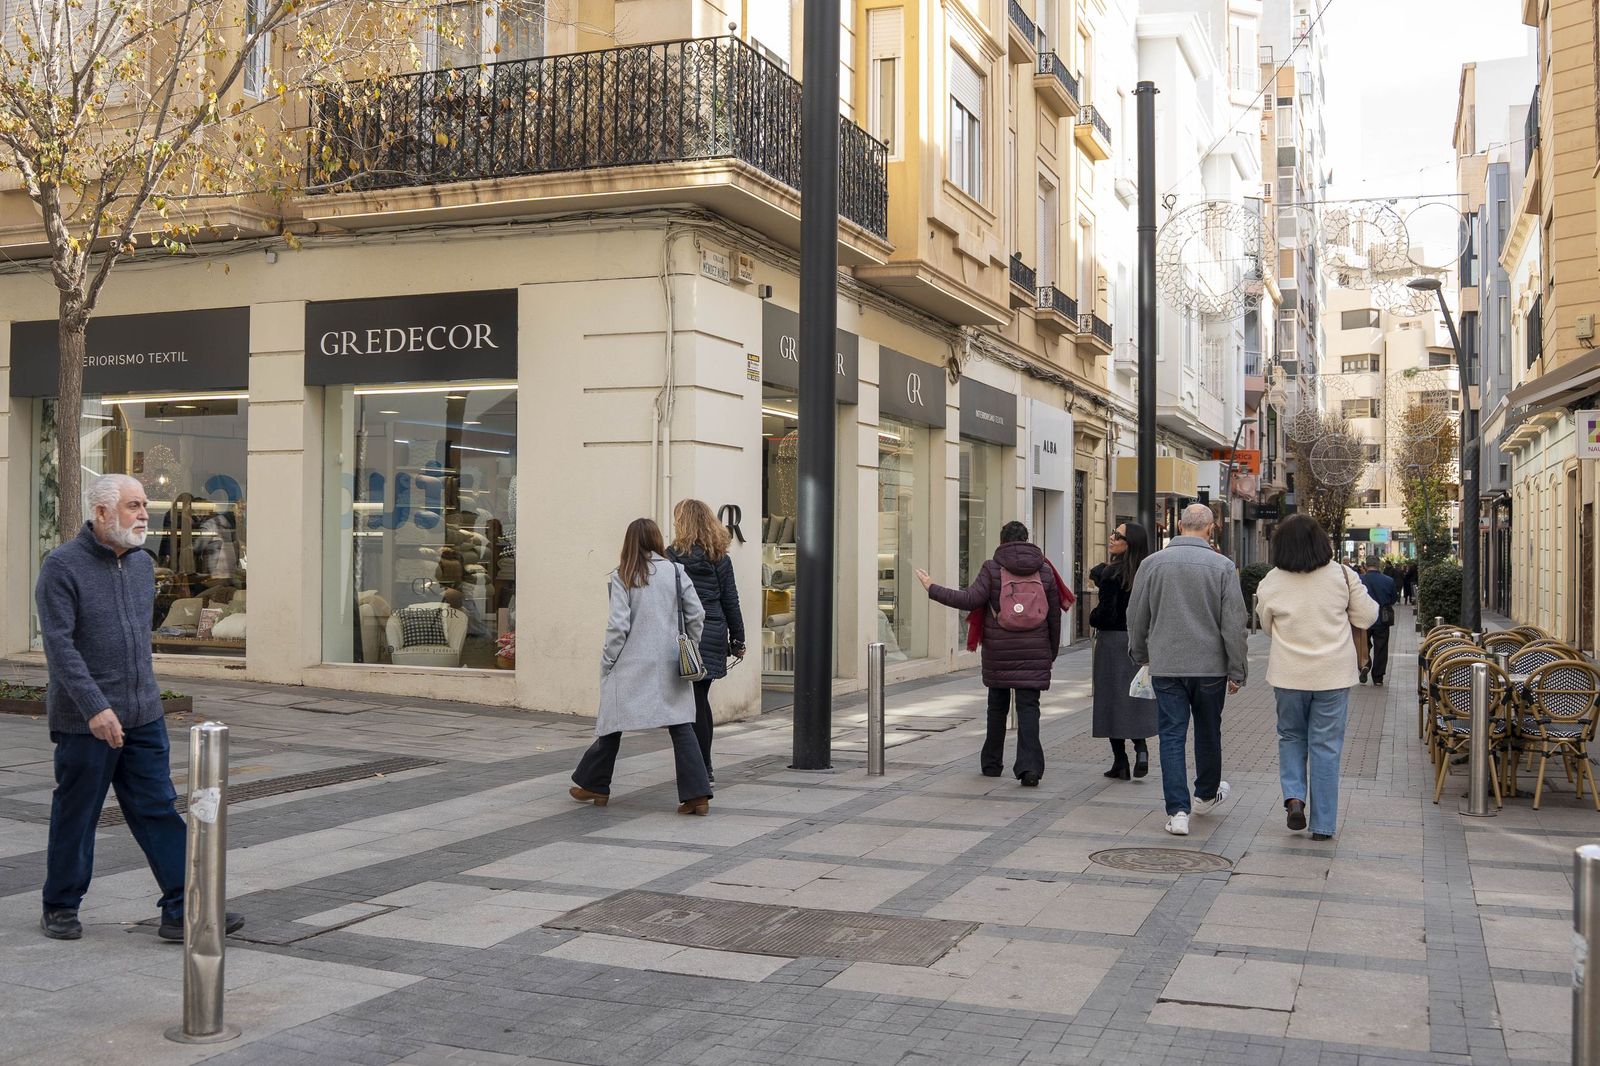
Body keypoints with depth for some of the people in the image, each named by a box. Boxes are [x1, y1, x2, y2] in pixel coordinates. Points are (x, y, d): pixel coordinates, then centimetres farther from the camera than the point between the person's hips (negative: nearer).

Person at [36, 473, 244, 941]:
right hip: (86, 721, -6)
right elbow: (59, 644, -18)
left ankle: (181, 912, 5)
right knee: (75, 816, 8)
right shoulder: (63, 566, -11)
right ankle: (60, 908, 25)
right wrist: (95, 707, -26)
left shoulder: (142, 563, 10)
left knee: (159, 811, 4)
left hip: (144, 715, 6)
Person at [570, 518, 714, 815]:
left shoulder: (622, 576, -5)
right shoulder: (675, 571, 2)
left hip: (631, 666, -2)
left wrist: (607, 662, 0)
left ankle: (593, 785, 26)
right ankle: (697, 795, -8)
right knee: (681, 726, 0)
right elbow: (696, 615, 2)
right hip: (669, 665, 2)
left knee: (612, 724, 12)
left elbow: (618, 625, -9)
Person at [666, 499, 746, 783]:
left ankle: (703, 768, 2)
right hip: (714, 635, 5)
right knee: (701, 700, 16)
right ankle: (704, 766, 21)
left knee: (694, 703, -1)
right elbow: (731, 601, 8)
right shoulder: (720, 558, 6)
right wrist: (738, 640, 14)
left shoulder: (674, 555, -7)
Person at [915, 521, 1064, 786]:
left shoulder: (992, 568, -3)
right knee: (1028, 707, -2)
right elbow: (1054, 617, 8)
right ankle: (1029, 767, -15)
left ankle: (991, 763, 24)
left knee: (997, 706, 14)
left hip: (998, 649, -1)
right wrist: (1052, 653, 17)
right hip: (1034, 652, 1)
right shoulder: (1045, 570, 6)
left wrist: (933, 589, -4)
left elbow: (971, 599, -13)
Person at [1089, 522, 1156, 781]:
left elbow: (1106, 613, -17)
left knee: (1113, 699, 2)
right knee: (1137, 700, 14)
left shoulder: (1111, 573, -14)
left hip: (1113, 641, -6)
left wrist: (1092, 617, 3)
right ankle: (1141, 748, -2)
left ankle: (1120, 762, 3)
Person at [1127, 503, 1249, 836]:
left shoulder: (1153, 563, -1)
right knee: (1208, 733, 18)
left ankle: (1177, 811, -5)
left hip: (1165, 667, 0)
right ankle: (1207, 794, 38)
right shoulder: (1222, 567, -6)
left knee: (1172, 737, 2)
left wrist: (1141, 655, 22)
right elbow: (1234, 625, -6)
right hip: (1210, 666, 0)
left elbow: (1136, 617, 6)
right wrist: (1237, 671, 2)